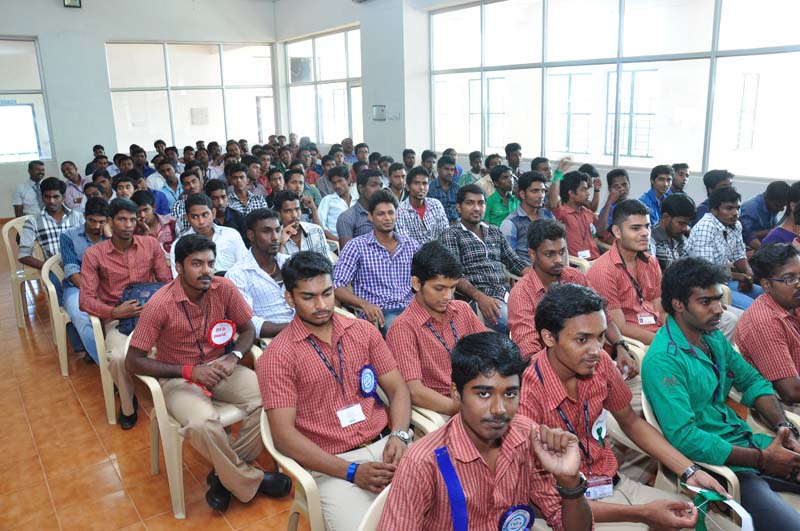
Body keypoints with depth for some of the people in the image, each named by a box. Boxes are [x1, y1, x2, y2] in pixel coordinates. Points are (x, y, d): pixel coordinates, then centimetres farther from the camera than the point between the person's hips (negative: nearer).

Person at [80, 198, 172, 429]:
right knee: (119, 358, -32)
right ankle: (128, 405, 0)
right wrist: (115, 312, -21)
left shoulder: (151, 245, 4)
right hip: (117, 319, -1)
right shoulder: (93, 254, -1)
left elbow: (167, 282, 6)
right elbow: (85, 300, -4)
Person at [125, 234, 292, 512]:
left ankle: (225, 475, -4)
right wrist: (189, 371, -24)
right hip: (179, 377, -4)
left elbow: (248, 330, 4)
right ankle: (250, 481, -8)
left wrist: (233, 357, -18)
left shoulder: (224, 288, -10)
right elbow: (133, 362, -16)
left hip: (219, 367, 4)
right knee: (202, 423, -35)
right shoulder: (160, 305, -19)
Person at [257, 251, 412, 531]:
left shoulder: (364, 330, 9)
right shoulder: (278, 356, -5)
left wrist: (398, 436, -10)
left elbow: (397, 388, 10)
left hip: (384, 444, 4)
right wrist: (352, 472, -16)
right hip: (332, 466, -4)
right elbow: (283, 434, -9)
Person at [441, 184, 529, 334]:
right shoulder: (451, 234, 4)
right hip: (477, 298, -6)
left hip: (506, 294, 6)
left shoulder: (495, 232, 23)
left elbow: (514, 262, 23)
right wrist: (479, 297, -24)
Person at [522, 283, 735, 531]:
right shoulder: (528, 395, -26)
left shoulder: (600, 363, -8)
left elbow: (631, 423, 11)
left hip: (616, 485, 6)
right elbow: (549, 500, -20)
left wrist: (689, 472, 1)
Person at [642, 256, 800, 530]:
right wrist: (762, 459, -16)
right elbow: (684, 437, -24)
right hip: (717, 464, -9)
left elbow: (752, 381, 18)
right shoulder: (662, 360, -21)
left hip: (745, 442, 9)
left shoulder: (713, 337, 7)